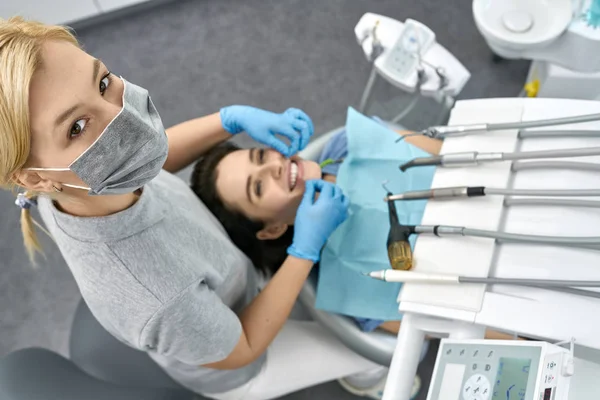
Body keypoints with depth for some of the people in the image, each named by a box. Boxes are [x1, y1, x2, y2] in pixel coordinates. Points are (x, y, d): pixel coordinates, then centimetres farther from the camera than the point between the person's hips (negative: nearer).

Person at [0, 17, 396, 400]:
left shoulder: (72, 185, -30)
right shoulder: (160, 303, -49)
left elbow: (153, 151, -6)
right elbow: (240, 352, -26)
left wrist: (235, 118, -20)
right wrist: (308, 248, -25)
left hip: (207, 295, 5)